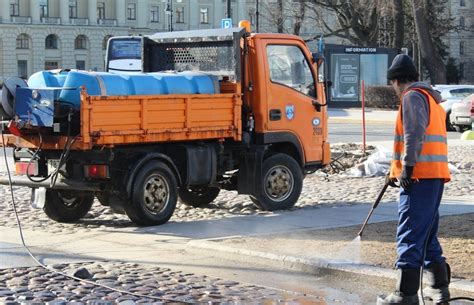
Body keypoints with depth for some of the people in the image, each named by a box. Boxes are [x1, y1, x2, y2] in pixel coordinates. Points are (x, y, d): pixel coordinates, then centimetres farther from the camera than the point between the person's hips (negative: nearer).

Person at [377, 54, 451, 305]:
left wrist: (407, 168, -21)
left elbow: (415, 134, -20)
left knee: (410, 236, -8)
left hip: (419, 177, -9)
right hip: (436, 175, 9)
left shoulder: (413, 96, -7)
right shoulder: (431, 98, 23)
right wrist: (395, 171, 30)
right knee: (428, 234, 17)